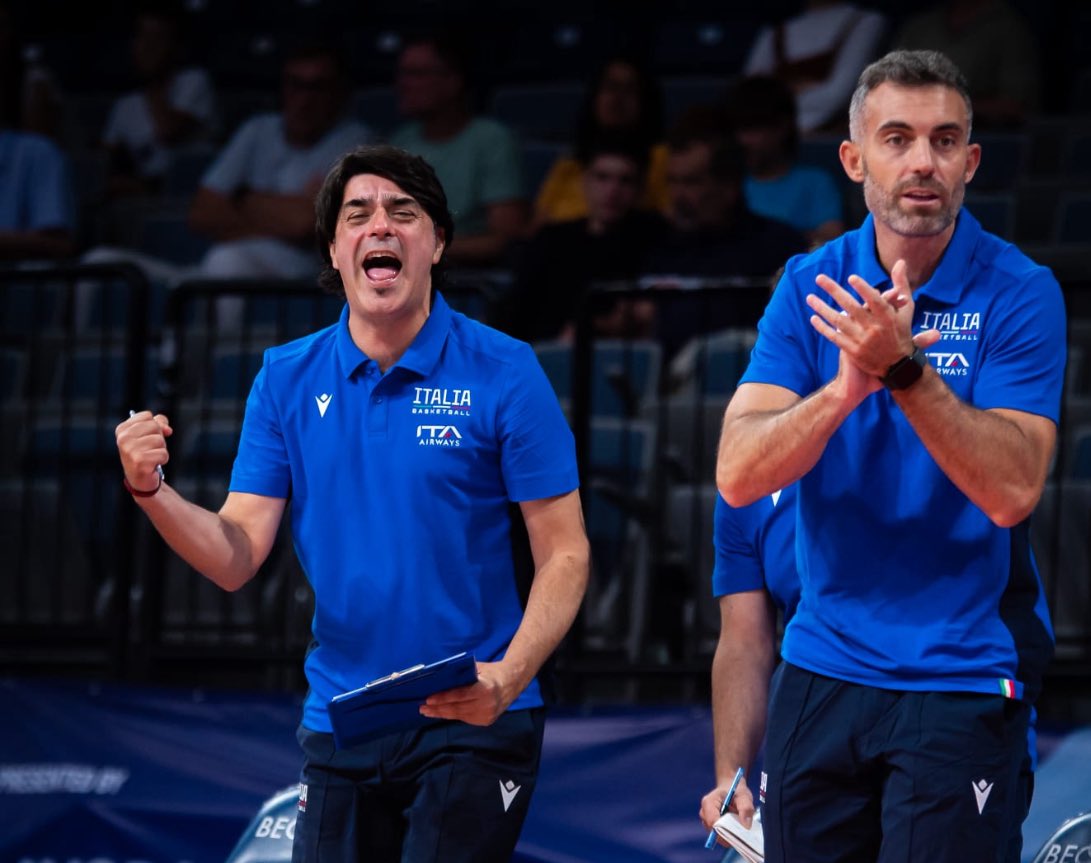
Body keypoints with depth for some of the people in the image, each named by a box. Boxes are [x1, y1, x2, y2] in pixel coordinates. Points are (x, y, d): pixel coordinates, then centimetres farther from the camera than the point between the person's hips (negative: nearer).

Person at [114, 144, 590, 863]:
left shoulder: (504, 373, -6)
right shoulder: (287, 379, 5)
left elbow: (564, 556, -7)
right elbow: (237, 558, 2)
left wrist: (506, 680, -22)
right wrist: (152, 491, -17)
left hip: (472, 725, -4)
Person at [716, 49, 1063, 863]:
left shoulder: (1019, 293, -8)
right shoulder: (810, 286, 2)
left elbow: (1011, 491, -19)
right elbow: (738, 475, -9)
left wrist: (904, 370, -29)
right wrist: (848, 386, -25)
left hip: (962, 681, -4)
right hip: (822, 668, 4)